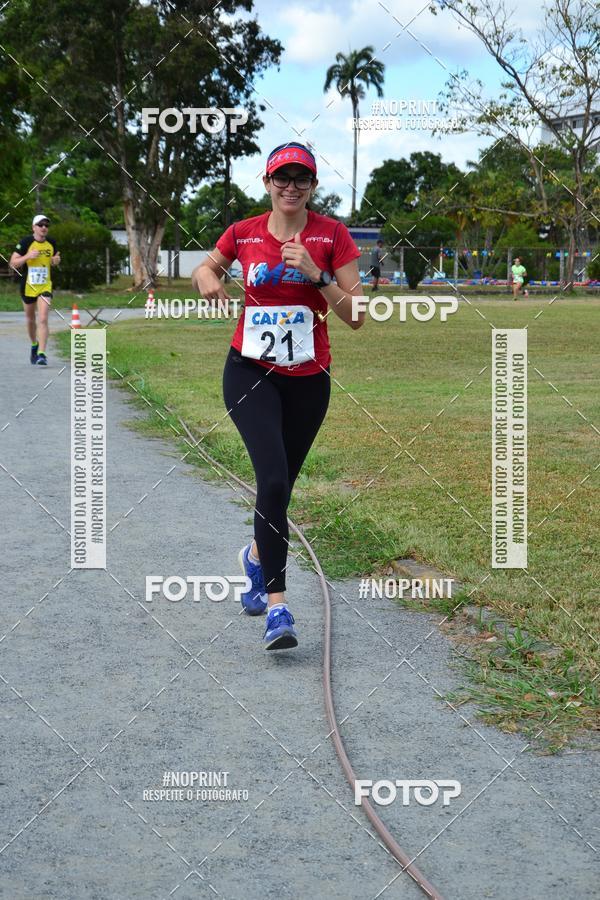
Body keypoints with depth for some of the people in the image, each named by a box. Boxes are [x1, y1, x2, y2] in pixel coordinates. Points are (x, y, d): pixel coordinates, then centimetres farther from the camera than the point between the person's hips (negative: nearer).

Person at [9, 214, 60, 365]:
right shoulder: (25, 242, -10)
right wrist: (27, 256, -25)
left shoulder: (51, 243, 1)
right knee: (30, 320, 16)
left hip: (45, 286, 1)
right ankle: (34, 345, 42)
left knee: (43, 320, -15)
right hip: (28, 287, 0)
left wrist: (56, 261, -6)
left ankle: (41, 354, -18)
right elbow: (13, 263, -9)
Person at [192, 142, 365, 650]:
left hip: (308, 379, 1)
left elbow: (356, 317, -7)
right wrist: (207, 280, -2)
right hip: (250, 373, -1)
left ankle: (258, 555, 46)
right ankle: (277, 603, -16)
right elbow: (206, 269, 21)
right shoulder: (244, 233, 0)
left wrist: (315, 273, -20)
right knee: (274, 479, -20)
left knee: (280, 484, 13)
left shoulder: (332, 235, -4)